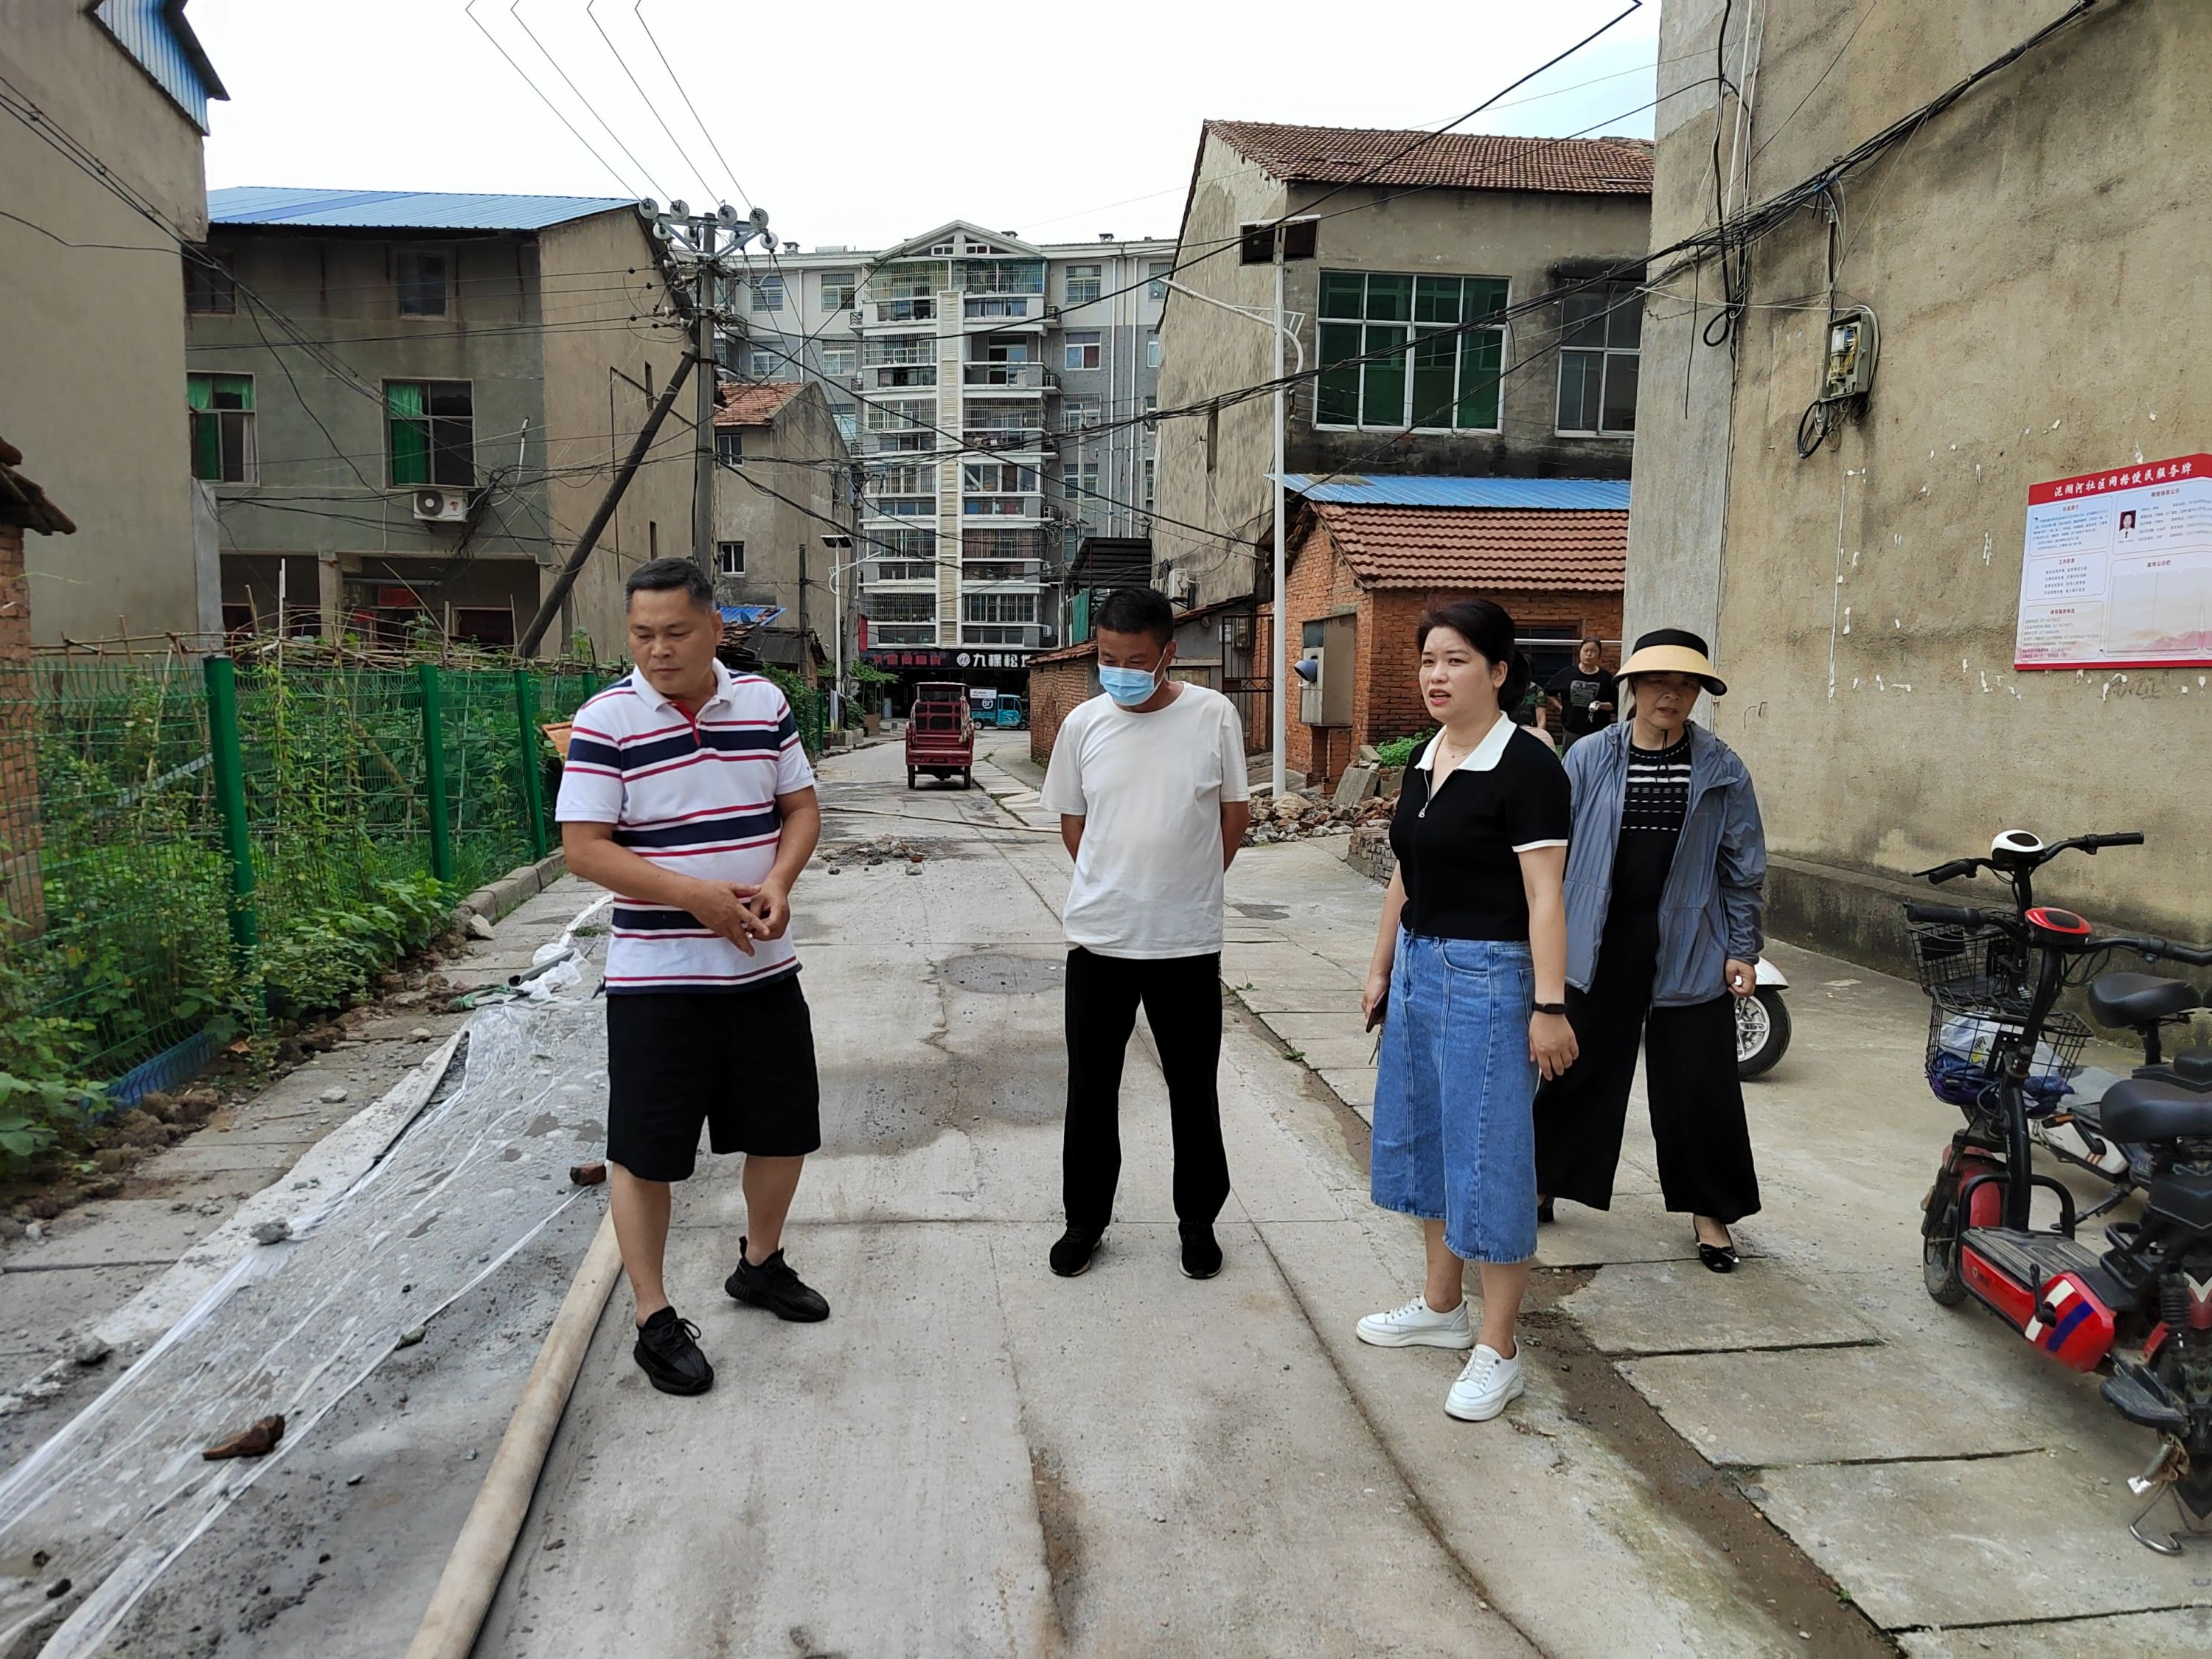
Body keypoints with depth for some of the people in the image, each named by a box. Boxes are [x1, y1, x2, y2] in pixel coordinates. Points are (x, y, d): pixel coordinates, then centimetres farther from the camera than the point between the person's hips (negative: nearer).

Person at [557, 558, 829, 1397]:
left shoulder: (763, 702, 3)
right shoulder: (606, 721, -9)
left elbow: (801, 806, 8)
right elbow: (583, 847, -12)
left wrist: (778, 883, -11)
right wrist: (693, 896, -22)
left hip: (764, 967, 5)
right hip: (656, 975, -4)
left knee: (783, 1130, 15)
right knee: (646, 1152, 3)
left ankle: (760, 1263, 40)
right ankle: (655, 1319, 22)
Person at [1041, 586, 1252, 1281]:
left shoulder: (1213, 715, -7)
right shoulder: (1084, 724, -1)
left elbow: (1235, 814, 2)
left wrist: (1188, 886, 7)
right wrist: (1120, 888, 8)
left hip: (1188, 942, -1)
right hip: (1097, 937, 2)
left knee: (1193, 1089, 12)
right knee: (1090, 1088, 12)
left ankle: (1199, 1220, 31)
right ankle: (1085, 1218, 29)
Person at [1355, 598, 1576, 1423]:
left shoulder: (1525, 766, -14)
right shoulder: (1425, 761, 9)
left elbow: (1544, 898, -17)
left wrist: (1548, 1007, -20)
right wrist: (1381, 966, 18)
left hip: (1490, 975, -8)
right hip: (1420, 966, 9)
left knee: (1488, 1156, -1)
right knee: (1423, 1134, 17)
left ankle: (1496, 1351, 14)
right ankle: (1441, 1306, 35)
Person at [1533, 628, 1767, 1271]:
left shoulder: (1721, 769, 0)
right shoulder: (1588, 759, -1)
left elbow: (1744, 867, 4)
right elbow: (1555, 852, 3)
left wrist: (1742, 949, 0)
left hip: (1689, 948, 0)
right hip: (1600, 944, 0)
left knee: (1699, 1084, 6)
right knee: (1579, 1070, 11)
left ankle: (1710, 1211, 26)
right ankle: (1542, 1183, 28)